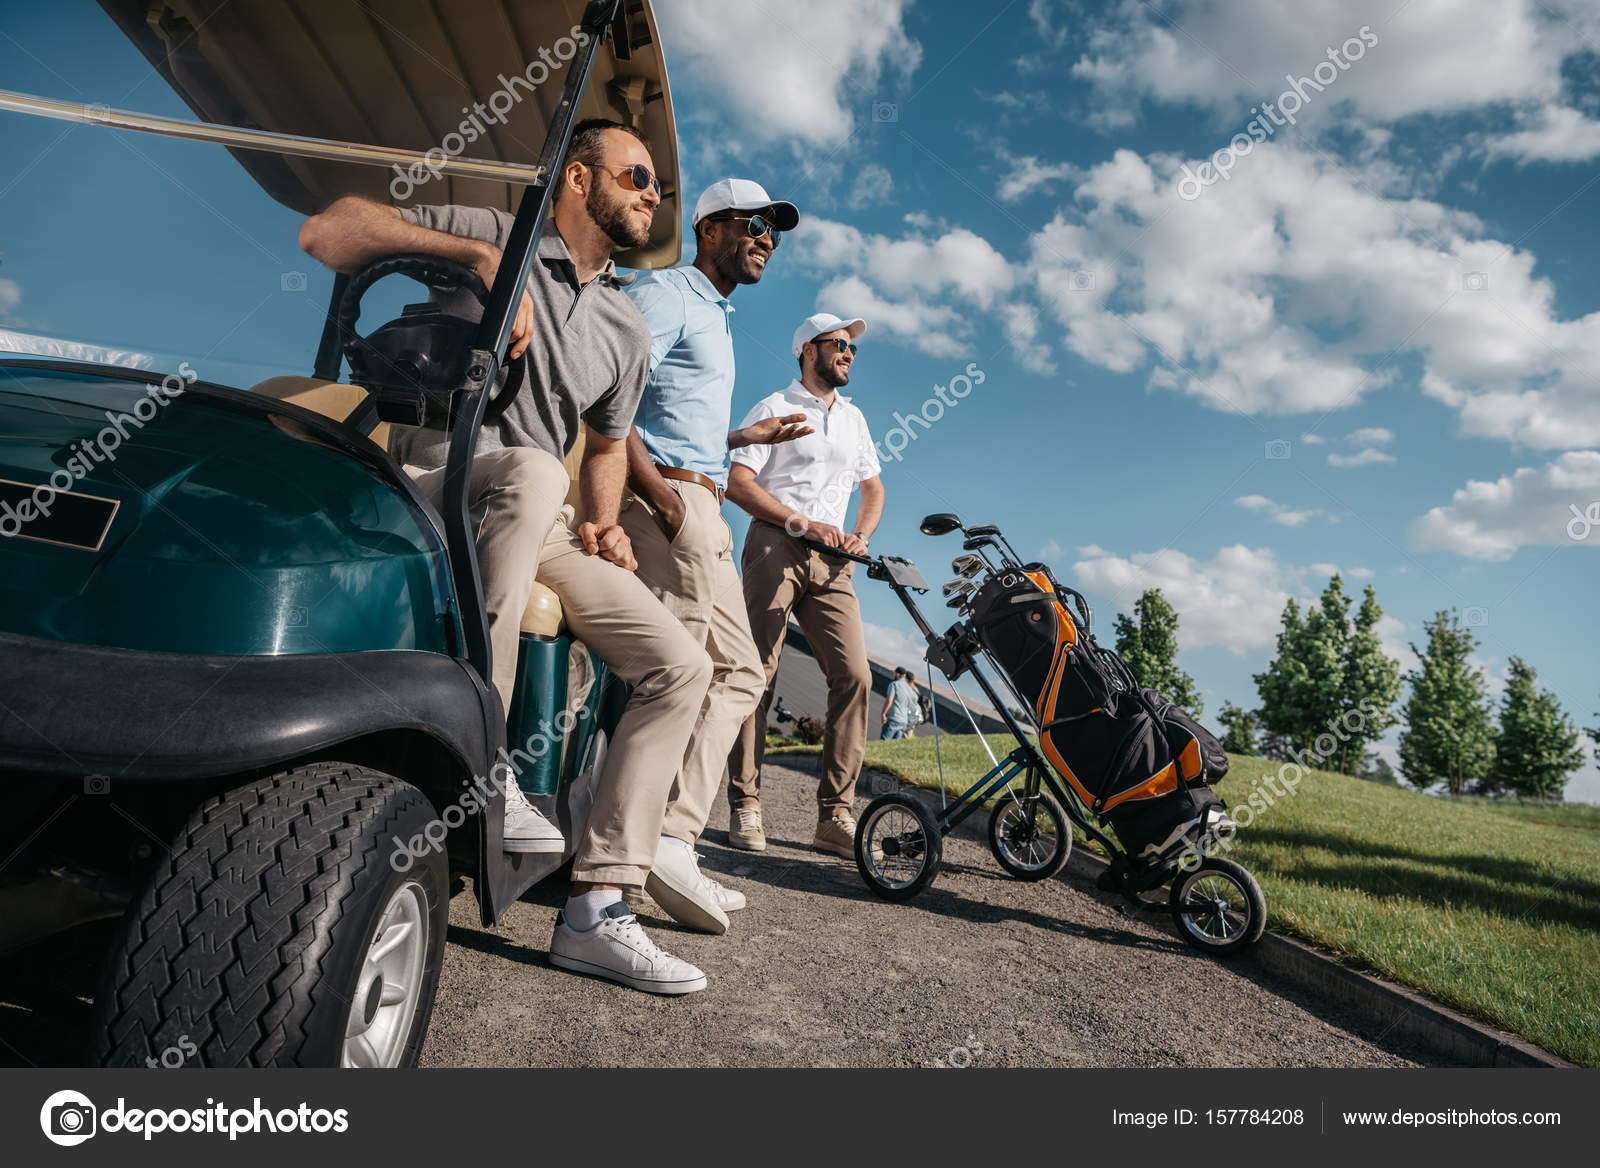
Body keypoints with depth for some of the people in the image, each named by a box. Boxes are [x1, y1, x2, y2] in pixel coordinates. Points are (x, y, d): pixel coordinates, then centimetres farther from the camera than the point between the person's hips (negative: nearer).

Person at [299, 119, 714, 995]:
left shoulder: (625, 330, 17)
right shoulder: (493, 236, 1)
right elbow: (326, 232, -7)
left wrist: (600, 522, 7)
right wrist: (480, 257, -19)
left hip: (539, 527, 6)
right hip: (435, 487, -5)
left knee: (680, 666, -9)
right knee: (530, 469, -41)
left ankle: (594, 910, -6)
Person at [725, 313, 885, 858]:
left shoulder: (853, 417, 26)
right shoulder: (774, 409, 8)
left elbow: (873, 490, 29)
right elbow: (738, 483, -3)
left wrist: (860, 536, 8)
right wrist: (803, 522, -12)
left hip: (831, 560, 5)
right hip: (775, 546, -4)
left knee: (854, 675, -10)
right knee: (757, 674, -8)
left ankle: (835, 816, -6)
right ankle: (744, 808, 0)